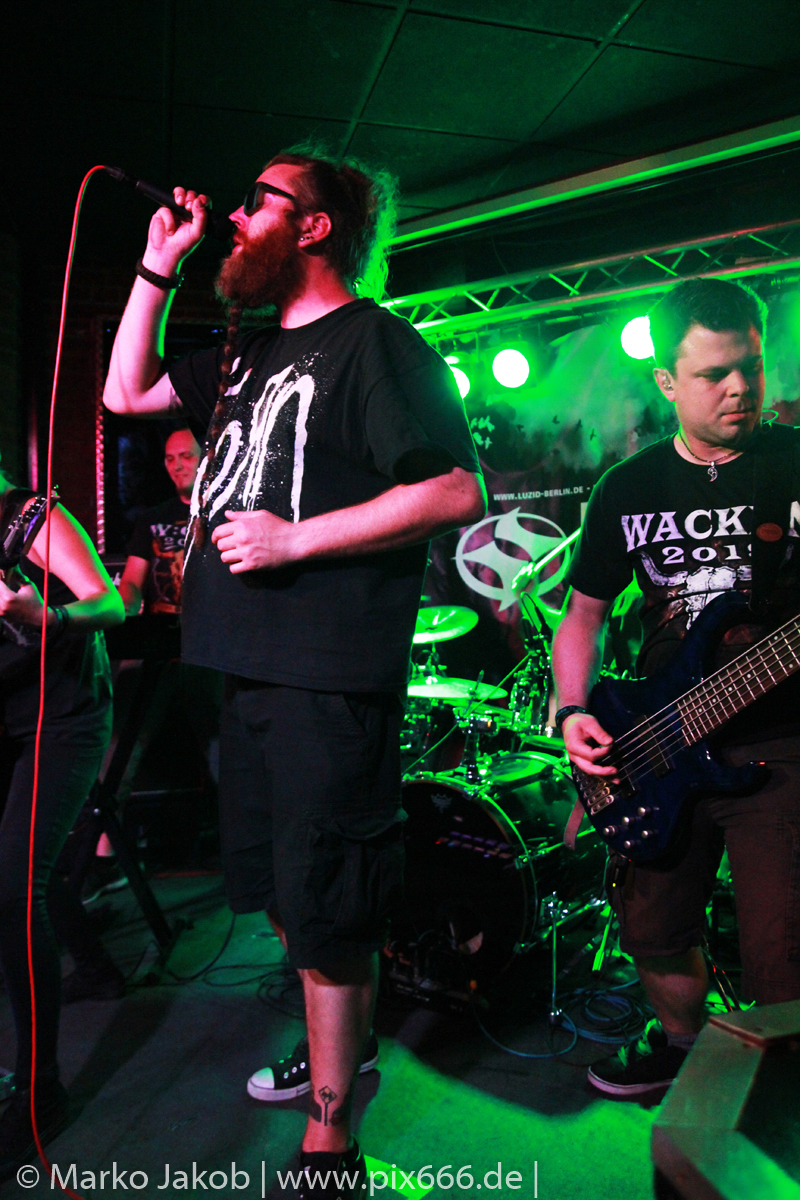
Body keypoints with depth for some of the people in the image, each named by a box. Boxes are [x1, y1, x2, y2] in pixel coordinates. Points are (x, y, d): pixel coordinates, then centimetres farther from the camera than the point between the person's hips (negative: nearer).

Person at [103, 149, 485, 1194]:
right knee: (280, 893, 20)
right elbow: (126, 392, 25)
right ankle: (337, 1045, 43)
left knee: (324, 910, 0)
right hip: (250, 664, 9)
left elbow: (458, 491, -16)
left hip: (327, 676, -9)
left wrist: (296, 538, -17)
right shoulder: (251, 353, 19)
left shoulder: (372, 340, -7)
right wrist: (160, 262, 18)